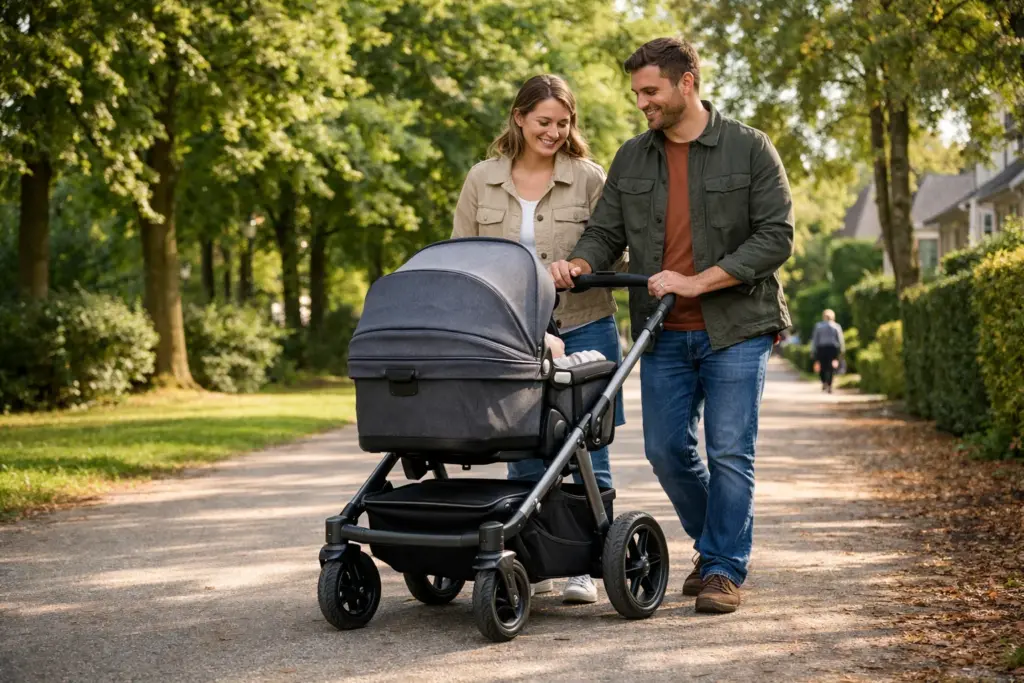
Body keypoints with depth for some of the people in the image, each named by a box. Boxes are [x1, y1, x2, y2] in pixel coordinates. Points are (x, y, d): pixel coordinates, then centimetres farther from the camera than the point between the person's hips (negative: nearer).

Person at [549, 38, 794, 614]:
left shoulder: (750, 149, -3)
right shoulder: (631, 159, 10)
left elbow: (776, 237, -9)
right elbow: (605, 232, 10)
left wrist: (695, 282, -17)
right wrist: (579, 264, -14)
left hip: (735, 328, -4)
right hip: (664, 333, 4)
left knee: (730, 452, -4)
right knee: (667, 449, 5)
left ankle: (726, 569, 9)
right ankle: (715, 546, 27)